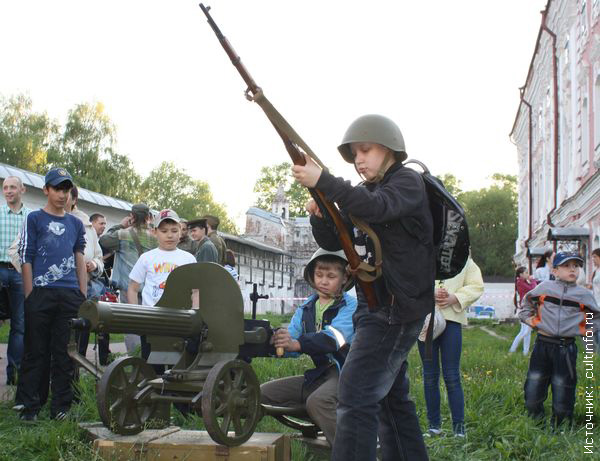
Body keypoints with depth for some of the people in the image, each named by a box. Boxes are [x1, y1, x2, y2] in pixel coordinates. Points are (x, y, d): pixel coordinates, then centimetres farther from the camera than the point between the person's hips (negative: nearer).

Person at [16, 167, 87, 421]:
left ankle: (61, 407, 11)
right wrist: (30, 297, -6)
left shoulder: (76, 223, 17)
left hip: (70, 295, 4)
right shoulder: (34, 219, 5)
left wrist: (84, 296, 11)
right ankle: (29, 407, 5)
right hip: (41, 293, -4)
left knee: (65, 354, 5)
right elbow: (26, 259, 1)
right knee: (36, 353, 0)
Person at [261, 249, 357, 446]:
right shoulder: (306, 309, 12)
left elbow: (334, 337, -26)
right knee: (263, 393, -1)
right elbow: (290, 337, -1)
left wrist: (296, 344, -41)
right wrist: (275, 339, -27)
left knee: (317, 401, -36)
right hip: (320, 374, 8)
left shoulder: (350, 306, -8)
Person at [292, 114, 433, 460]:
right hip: (376, 306, 10)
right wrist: (320, 214, -6)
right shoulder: (365, 193, 19)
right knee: (392, 398, 18)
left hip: (398, 306, -10)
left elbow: (378, 207, -28)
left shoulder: (408, 182, -7)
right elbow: (333, 241, 15)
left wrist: (322, 181, -36)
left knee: (356, 397, -19)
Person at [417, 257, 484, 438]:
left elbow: (476, 286, 5)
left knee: (452, 375, -4)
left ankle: (458, 426, 2)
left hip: (452, 319, -1)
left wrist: (455, 298, -10)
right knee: (430, 375, 7)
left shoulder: (464, 259, 8)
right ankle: (434, 424, 17)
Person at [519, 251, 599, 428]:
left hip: (566, 348, -1)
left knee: (563, 395, 1)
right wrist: (532, 322, 8)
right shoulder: (544, 288, 4)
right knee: (532, 395, 3)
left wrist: (582, 331, 6)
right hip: (542, 345, 1)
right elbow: (526, 305, 20)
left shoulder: (584, 294, 4)